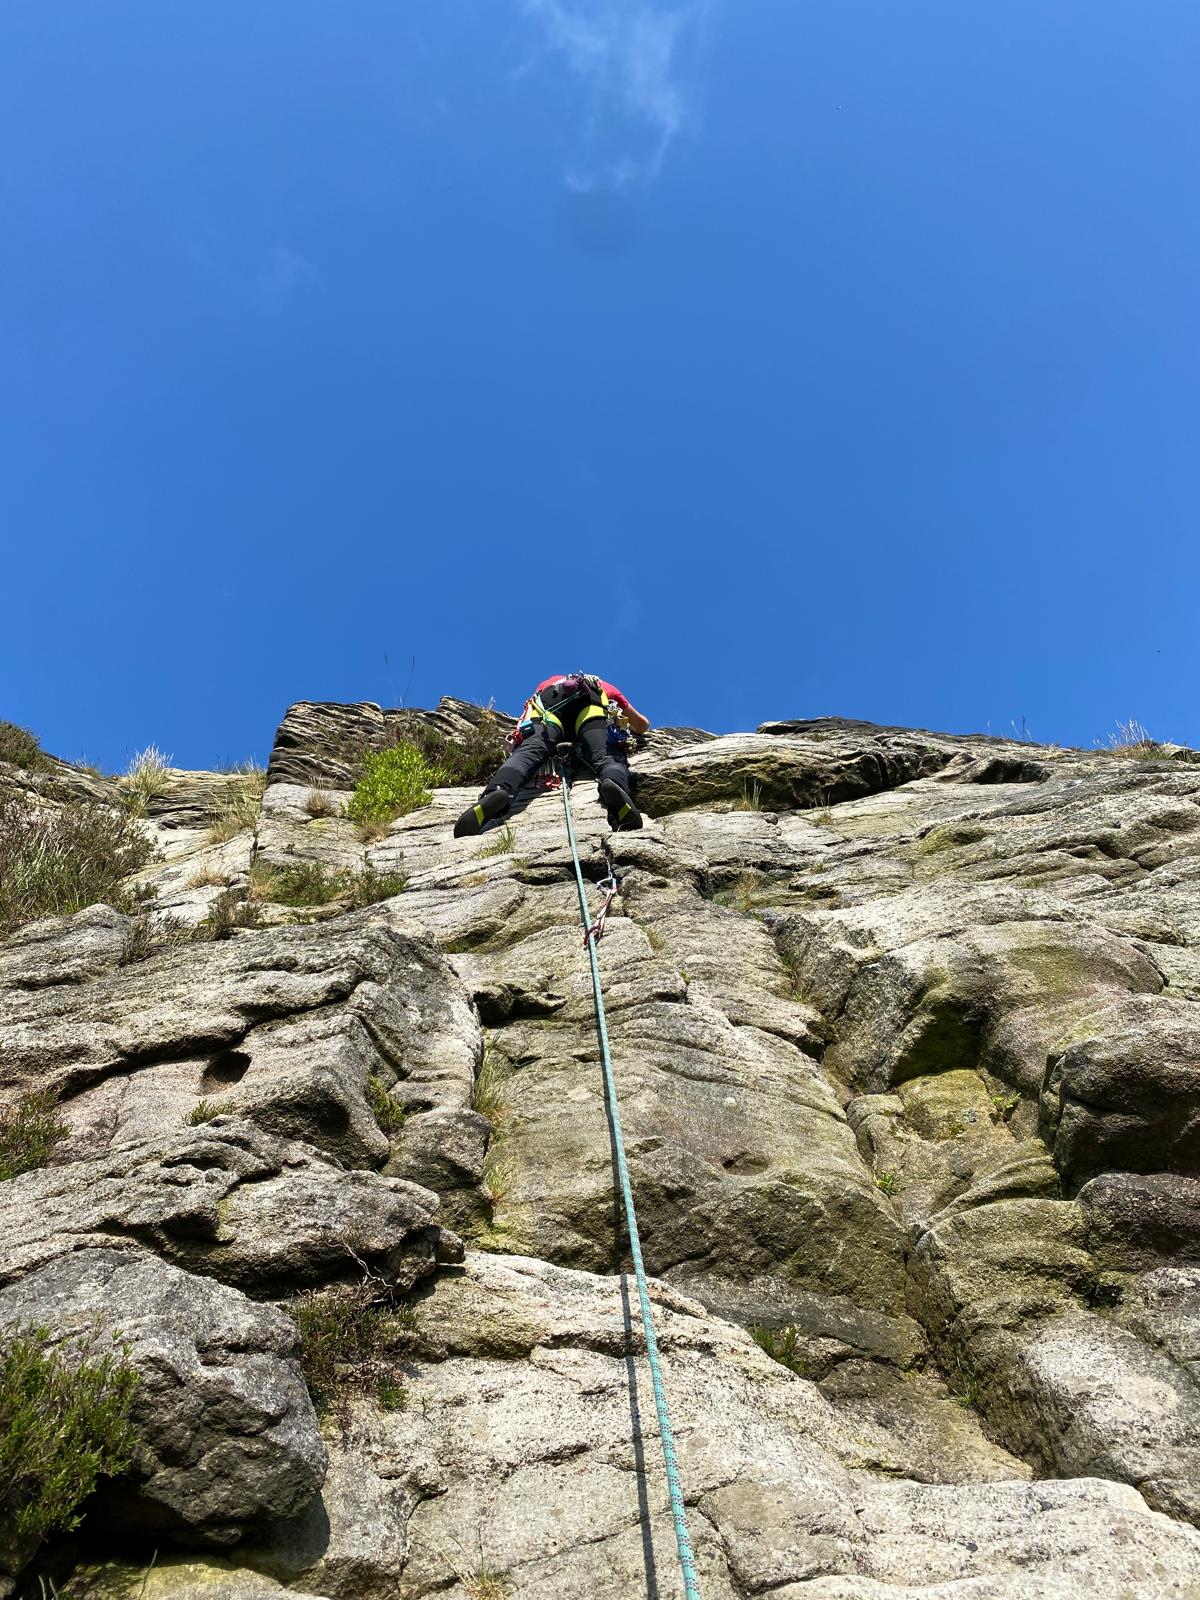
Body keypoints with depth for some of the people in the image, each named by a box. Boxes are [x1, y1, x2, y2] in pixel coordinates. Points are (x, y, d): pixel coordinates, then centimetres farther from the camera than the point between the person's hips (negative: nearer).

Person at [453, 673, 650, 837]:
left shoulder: (548, 682, 49)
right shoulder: (607, 688, 45)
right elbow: (642, 725, 51)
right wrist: (630, 728, 74)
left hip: (549, 703, 0)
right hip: (589, 701, 0)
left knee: (528, 752, -21)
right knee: (605, 756, -15)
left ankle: (498, 790, -52)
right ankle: (615, 783, -52)